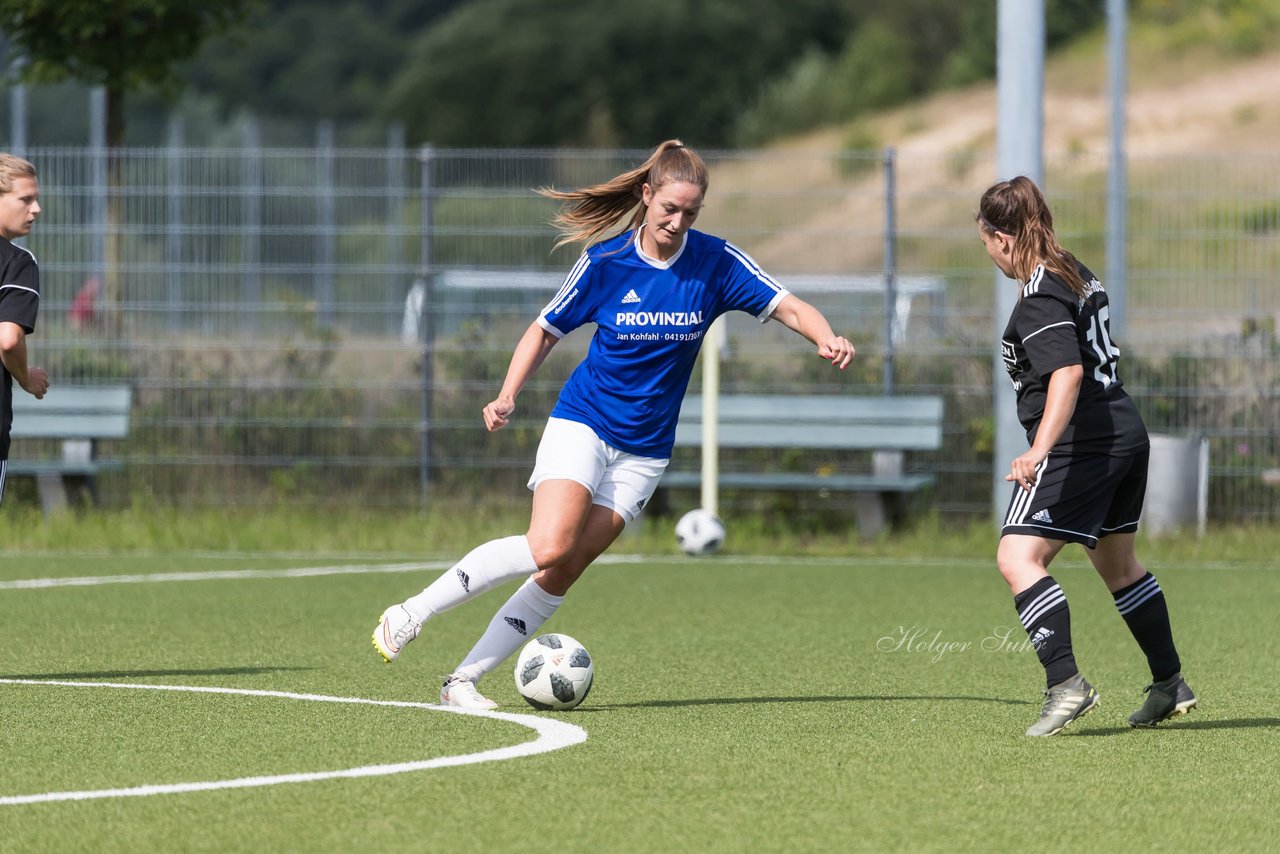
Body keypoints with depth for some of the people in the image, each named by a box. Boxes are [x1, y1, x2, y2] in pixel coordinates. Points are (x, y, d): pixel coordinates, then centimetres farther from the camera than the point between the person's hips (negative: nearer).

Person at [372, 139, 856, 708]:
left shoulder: (716, 263, -4)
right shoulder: (604, 263, -6)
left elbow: (790, 308, -5)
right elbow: (545, 331, 5)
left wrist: (827, 340, -27)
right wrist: (508, 396, -10)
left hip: (644, 451, 2)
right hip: (582, 424, -2)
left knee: (561, 575, -7)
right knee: (548, 548, -25)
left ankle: (463, 680, 0)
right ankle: (411, 615, -14)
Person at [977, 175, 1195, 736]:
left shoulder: (1039, 299, -17)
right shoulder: (1075, 274, 12)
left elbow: (1068, 372, -31)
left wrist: (1039, 450, -40)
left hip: (1082, 443, -10)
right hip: (1125, 433, 10)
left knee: (1018, 558, -16)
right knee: (1118, 564, 25)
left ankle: (1066, 685, -28)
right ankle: (1169, 685, 35)